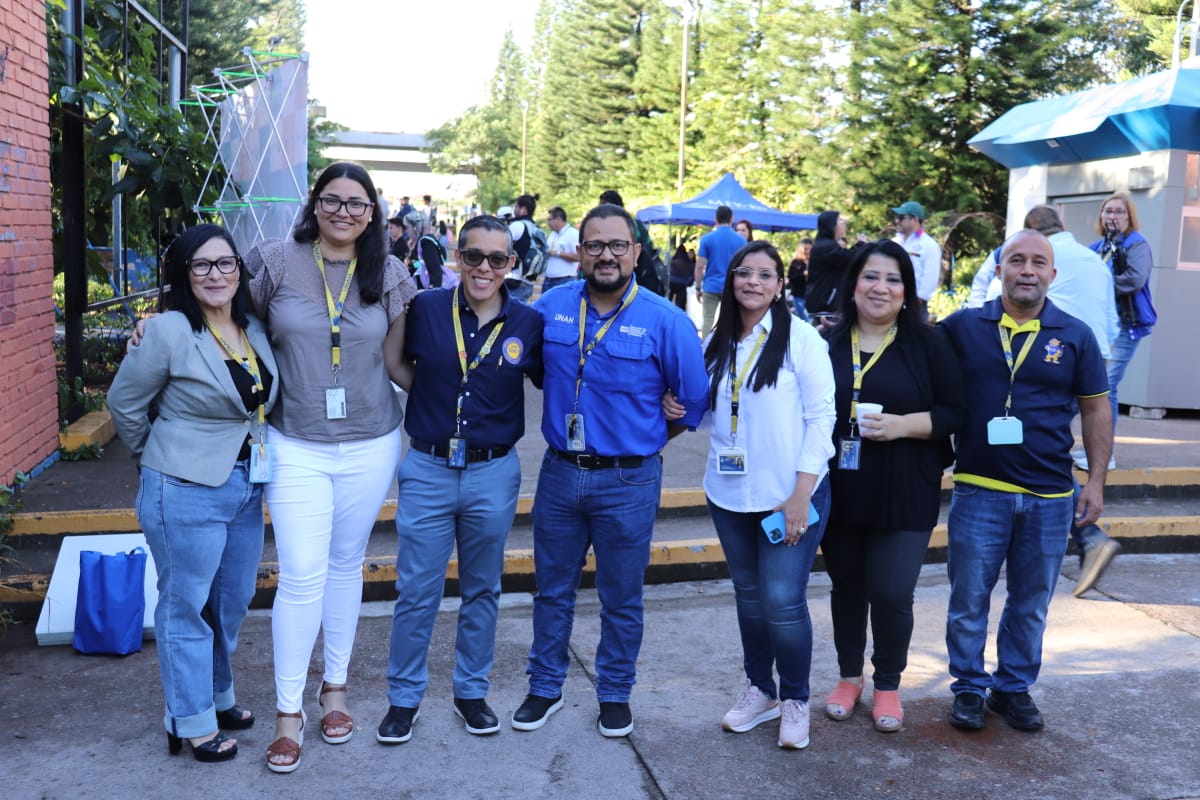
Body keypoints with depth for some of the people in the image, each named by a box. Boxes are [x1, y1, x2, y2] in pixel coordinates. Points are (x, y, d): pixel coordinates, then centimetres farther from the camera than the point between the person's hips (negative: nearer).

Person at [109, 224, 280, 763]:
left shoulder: (254, 331, 3)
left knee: (233, 602, 19)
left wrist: (254, 461, 12)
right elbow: (125, 402, -5)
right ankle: (192, 723, 22)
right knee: (187, 607, 7)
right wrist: (159, 458, 5)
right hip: (187, 493, -7)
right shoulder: (170, 333, -16)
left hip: (246, 487, 7)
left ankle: (217, 696, 39)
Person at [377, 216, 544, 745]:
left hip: (494, 473, 1)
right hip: (428, 469, 0)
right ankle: (404, 697, 24)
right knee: (416, 591, 6)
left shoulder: (527, 324, -5)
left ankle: (471, 691, 33)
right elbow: (399, 367, 10)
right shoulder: (425, 308, -5)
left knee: (482, 590, 15)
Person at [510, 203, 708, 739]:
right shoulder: (551, 307, -1)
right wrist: (568, 418, 11)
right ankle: (545, 687, 32)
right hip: (559, 473, 3)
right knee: (552, 589, 15)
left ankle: (615, 694, 30)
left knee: (621, 598, 12)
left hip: (628, 482, -3)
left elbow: (693, 401, -3)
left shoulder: (664, 321, -10)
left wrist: (644, 439, 4)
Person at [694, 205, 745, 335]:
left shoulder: (707, 238, -3)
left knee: (708, 320, 3)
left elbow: (699, 266, -6)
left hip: (711, 287, -1)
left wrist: (698, 287, 2)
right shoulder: (741, 240, 2)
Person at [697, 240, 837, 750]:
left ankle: (795, 700, 18)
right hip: (729, 494, 5)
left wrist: (801, 495, -15)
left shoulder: (801, 338, -7)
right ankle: (760, 690, 31)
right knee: (748, 595, 14)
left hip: (789, 494, -4)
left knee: (782, 602, -4)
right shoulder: (718, 342, 7)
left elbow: (821, 417, -10)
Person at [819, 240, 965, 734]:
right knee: (847, 586, 14)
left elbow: (954, 414, -4)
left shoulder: (928, 344, -3)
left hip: (904, 496, -2)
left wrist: (903, 425, -19)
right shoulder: (829, 342, 4)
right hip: (841, 492, 3)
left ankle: (887, 685, 22)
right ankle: (849, 676, 33)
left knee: (891, 594, -2)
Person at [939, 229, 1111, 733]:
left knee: (1031, 605, 13)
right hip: (979, 492, -1)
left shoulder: (1075, 336, 1)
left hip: (1049, 497, 1)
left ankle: (1014, 688, 30)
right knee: (968, 601, 6)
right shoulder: (961, 328, -1)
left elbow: (1095, 410, 6)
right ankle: (969, 688, 23)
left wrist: (1097, 481, 3)